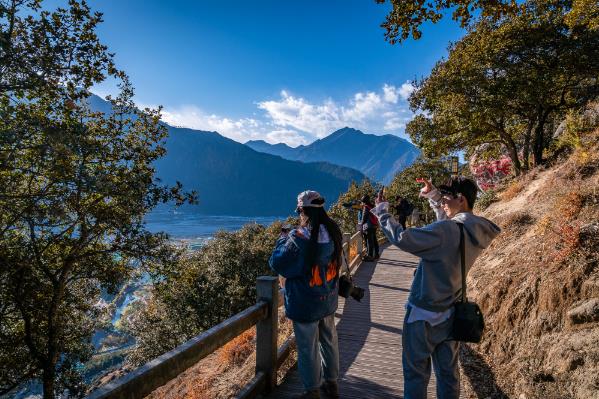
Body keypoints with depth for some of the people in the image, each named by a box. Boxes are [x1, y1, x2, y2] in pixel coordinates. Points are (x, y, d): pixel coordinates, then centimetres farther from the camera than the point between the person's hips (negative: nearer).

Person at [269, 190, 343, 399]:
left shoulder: (298, 238, -25)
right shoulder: (333, 232, -6)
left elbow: (276, 263, -13)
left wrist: (282, 240, 1)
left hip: (305, 305, -6)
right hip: (328, 301, 6)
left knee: (308, 348, 11)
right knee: (329, 341, 22)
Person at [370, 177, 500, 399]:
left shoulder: (445, 231, -26)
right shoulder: (477, 231, -2)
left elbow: (401, 238, -27)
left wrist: (382, 211, -14)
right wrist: (433, 196, 12)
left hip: (423, 314, -7)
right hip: (451, 313, 7)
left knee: (416, 373, 10)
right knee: (448, 372, 20)